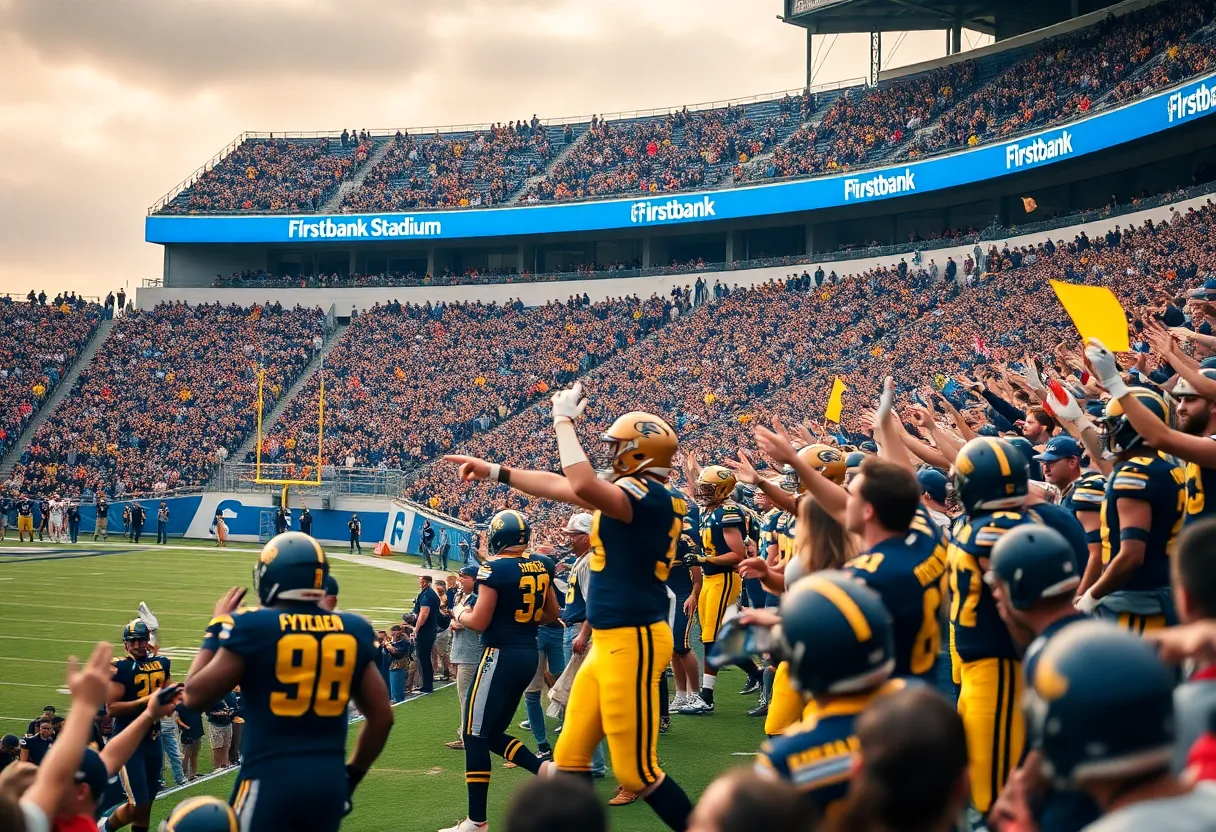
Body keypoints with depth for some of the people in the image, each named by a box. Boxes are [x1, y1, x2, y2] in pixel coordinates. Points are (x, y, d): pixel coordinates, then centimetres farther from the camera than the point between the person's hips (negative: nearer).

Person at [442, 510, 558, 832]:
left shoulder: (494, 569, -15)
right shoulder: (541, 566, 6)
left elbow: (479, 622, -14)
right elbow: (551, 614, 15)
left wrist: (459, 614, 5)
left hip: (501, 656, -8)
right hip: (529, 655, 8)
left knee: (475, 735, 0)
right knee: (493, 733, 18)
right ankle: (545, 769, -1)